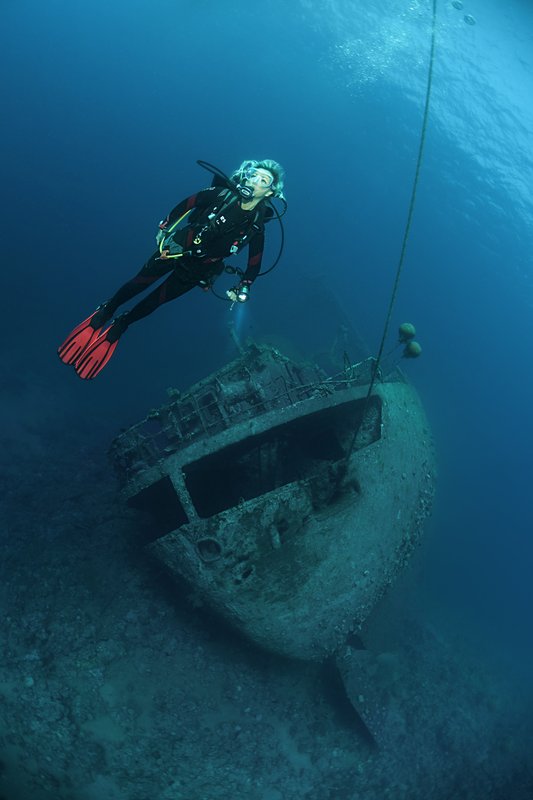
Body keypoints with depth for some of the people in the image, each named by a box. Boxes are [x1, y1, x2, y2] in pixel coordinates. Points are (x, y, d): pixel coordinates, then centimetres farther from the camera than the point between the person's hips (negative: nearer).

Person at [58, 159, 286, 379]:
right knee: (138, 284, 4)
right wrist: (165, 227, 4)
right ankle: (105, 312, 28)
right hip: (177, 248, 0)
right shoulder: (222, 194, -17)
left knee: (156, 300, 8)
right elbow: (187, 203, -1)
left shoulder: (257, 225, -15)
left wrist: (243, 288, -14)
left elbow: (254, 263, -3)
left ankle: (120, 325, 30)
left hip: (196, 270, 0)